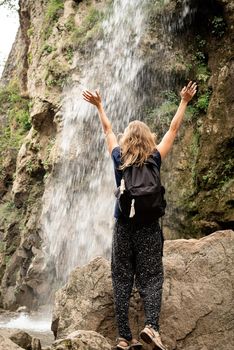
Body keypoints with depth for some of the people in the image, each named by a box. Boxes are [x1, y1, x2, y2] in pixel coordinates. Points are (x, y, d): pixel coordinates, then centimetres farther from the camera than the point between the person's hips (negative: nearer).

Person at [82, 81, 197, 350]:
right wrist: (184, 102, 16)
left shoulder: (119, 159, 2)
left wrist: (99, 106, 30)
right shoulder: (154, 159, -2)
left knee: (121, 281, 4)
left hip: (123, 226, 2)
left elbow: (108, 131, 17)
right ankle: (151, 325, -17)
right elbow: (173, 129, 7)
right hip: (148, 226, -1)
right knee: (151, 278, 2)